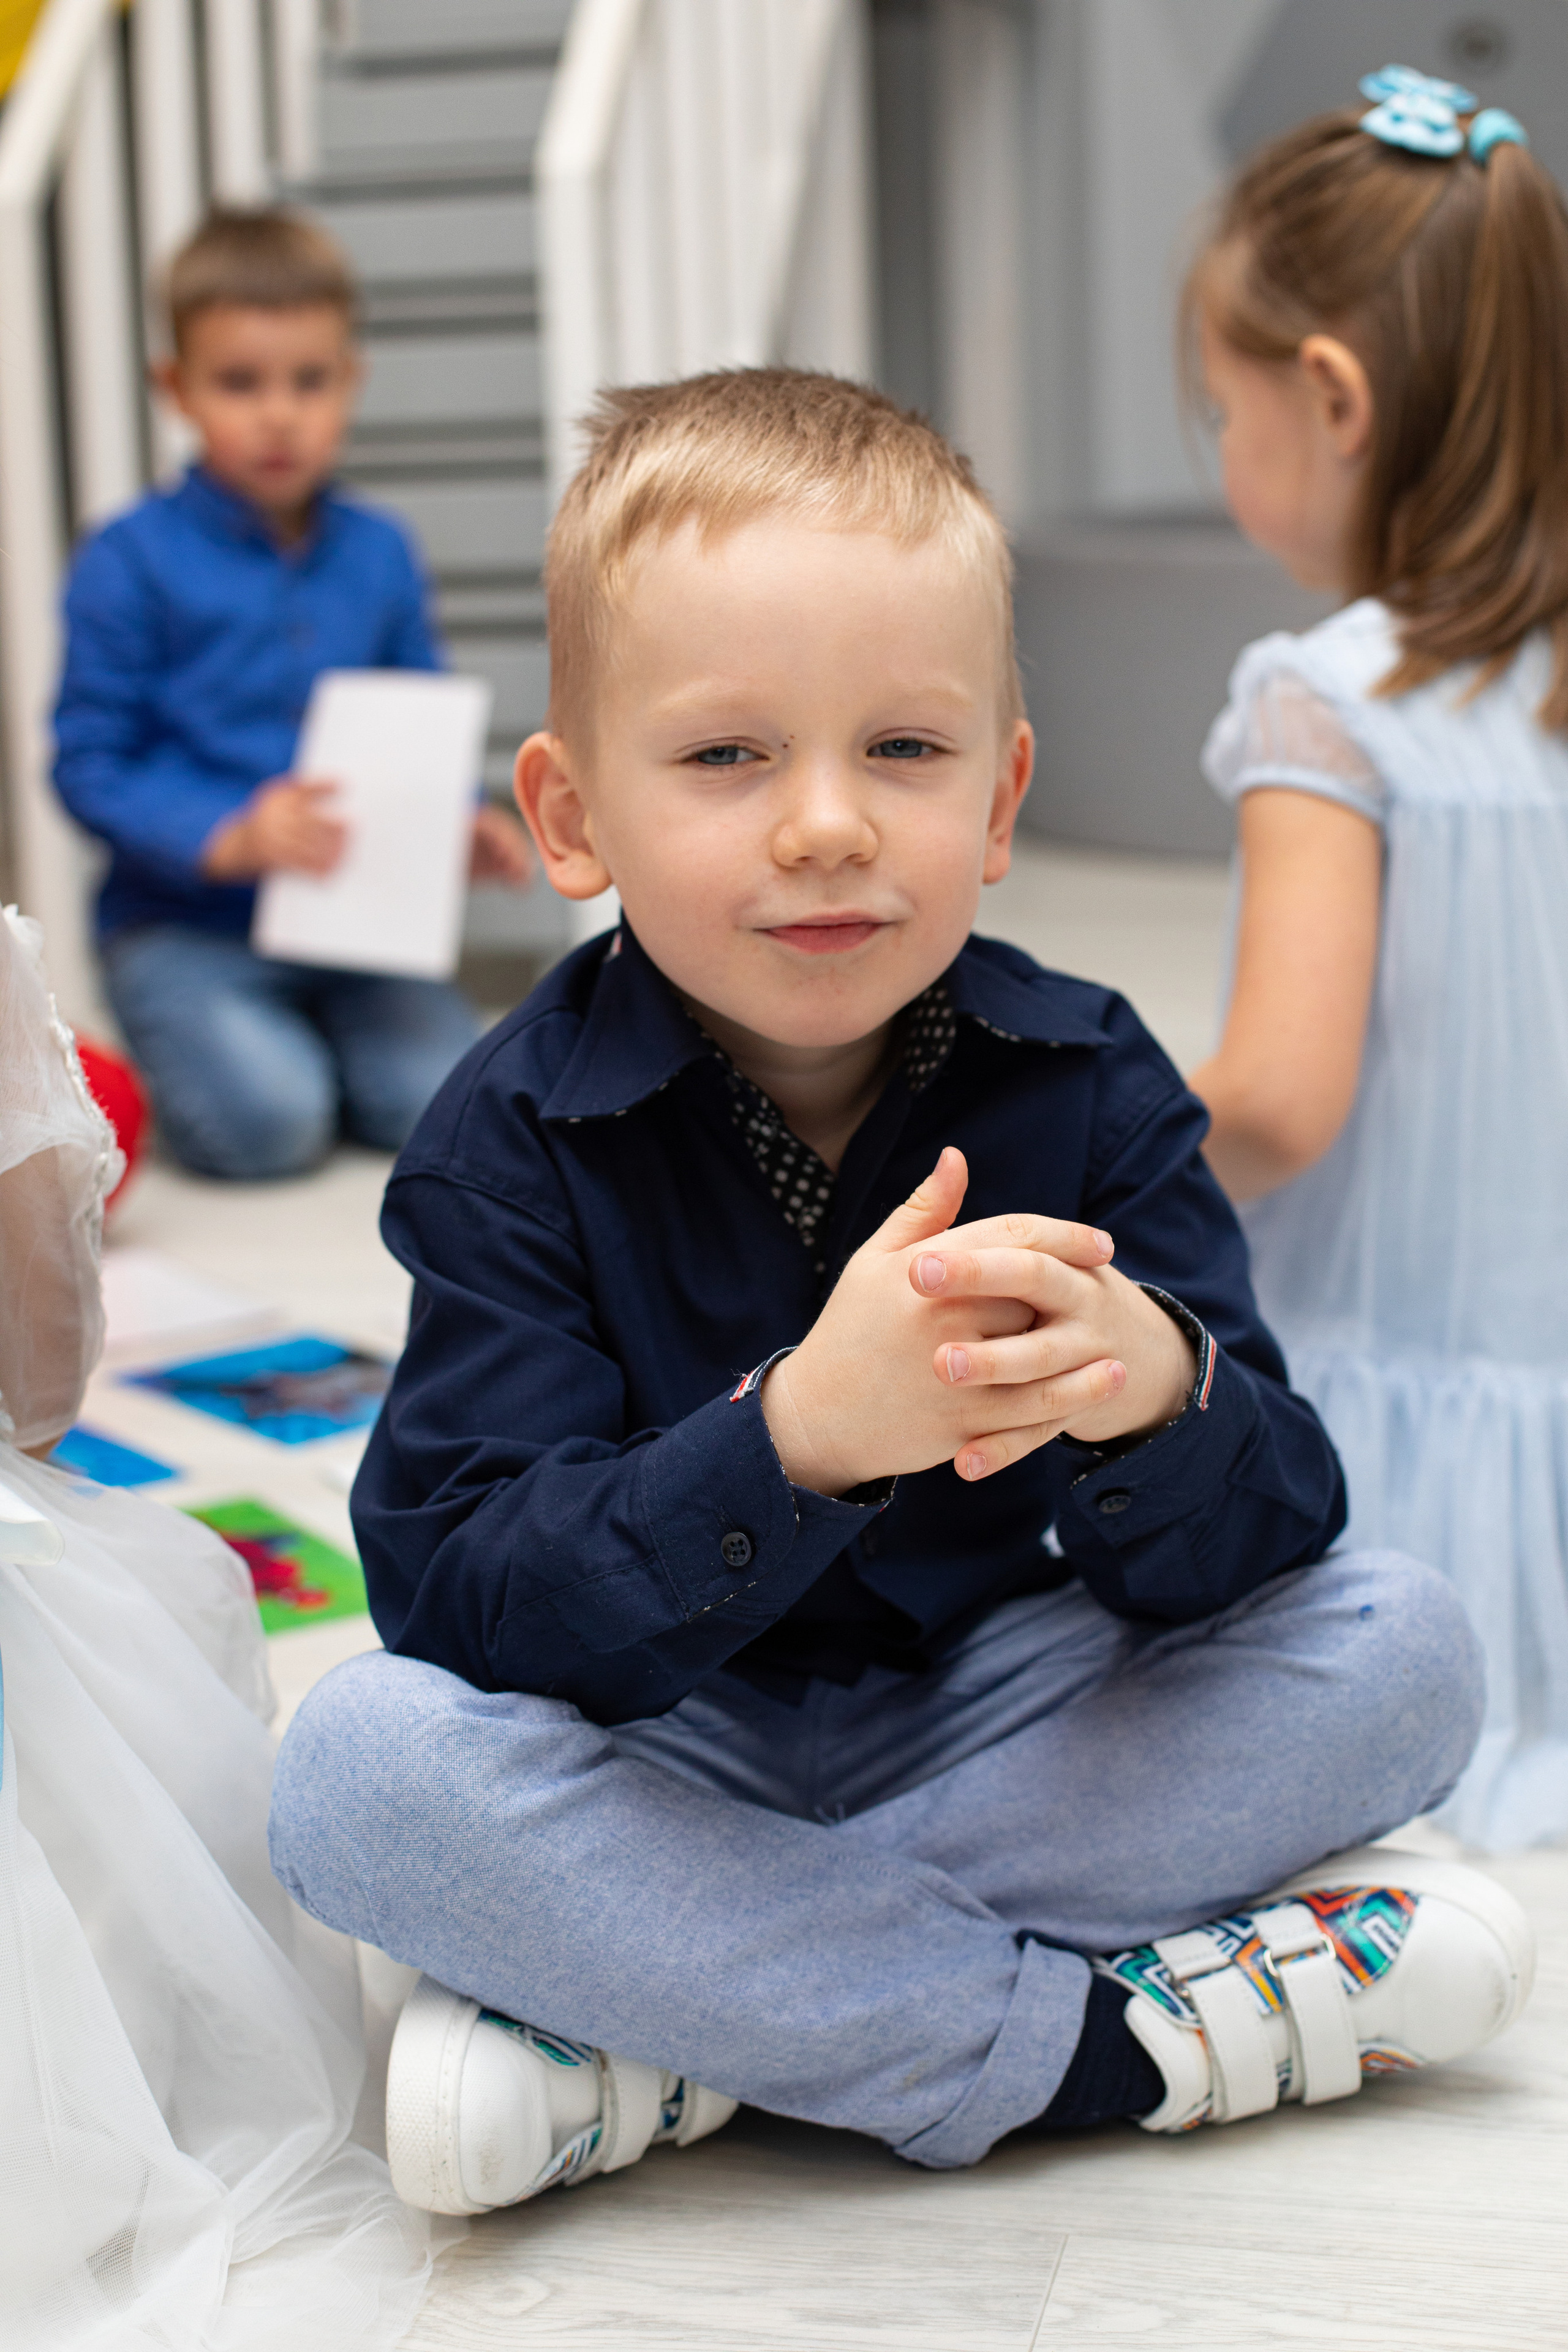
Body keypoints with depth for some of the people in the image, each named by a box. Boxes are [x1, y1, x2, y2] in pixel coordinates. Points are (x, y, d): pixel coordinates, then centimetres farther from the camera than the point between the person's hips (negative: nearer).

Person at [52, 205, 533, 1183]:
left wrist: (459, 827, -7)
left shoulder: (378, 551, 7)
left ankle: (296, 1038, 14)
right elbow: (90, 765, -9)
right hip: (185, 926, -4)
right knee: (269, 1121, -25)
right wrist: (228, 840, -23)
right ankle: (198, 1047, 10)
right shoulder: (133, 563, -7)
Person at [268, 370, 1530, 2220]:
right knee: (358, 1761, -30)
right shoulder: (513, 1142, -15)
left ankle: (670, 2048, -23)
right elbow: (472, 1605, -25)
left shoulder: (1089, 1085, -8)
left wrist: (1155, 1393, -39)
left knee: (1404, 1649, -17)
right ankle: (1101, 2041, -24)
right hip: (657, 1751, -2)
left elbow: (1238, 1555, -13)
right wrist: (799, 1437, -43)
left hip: (1000, 1713, 3)